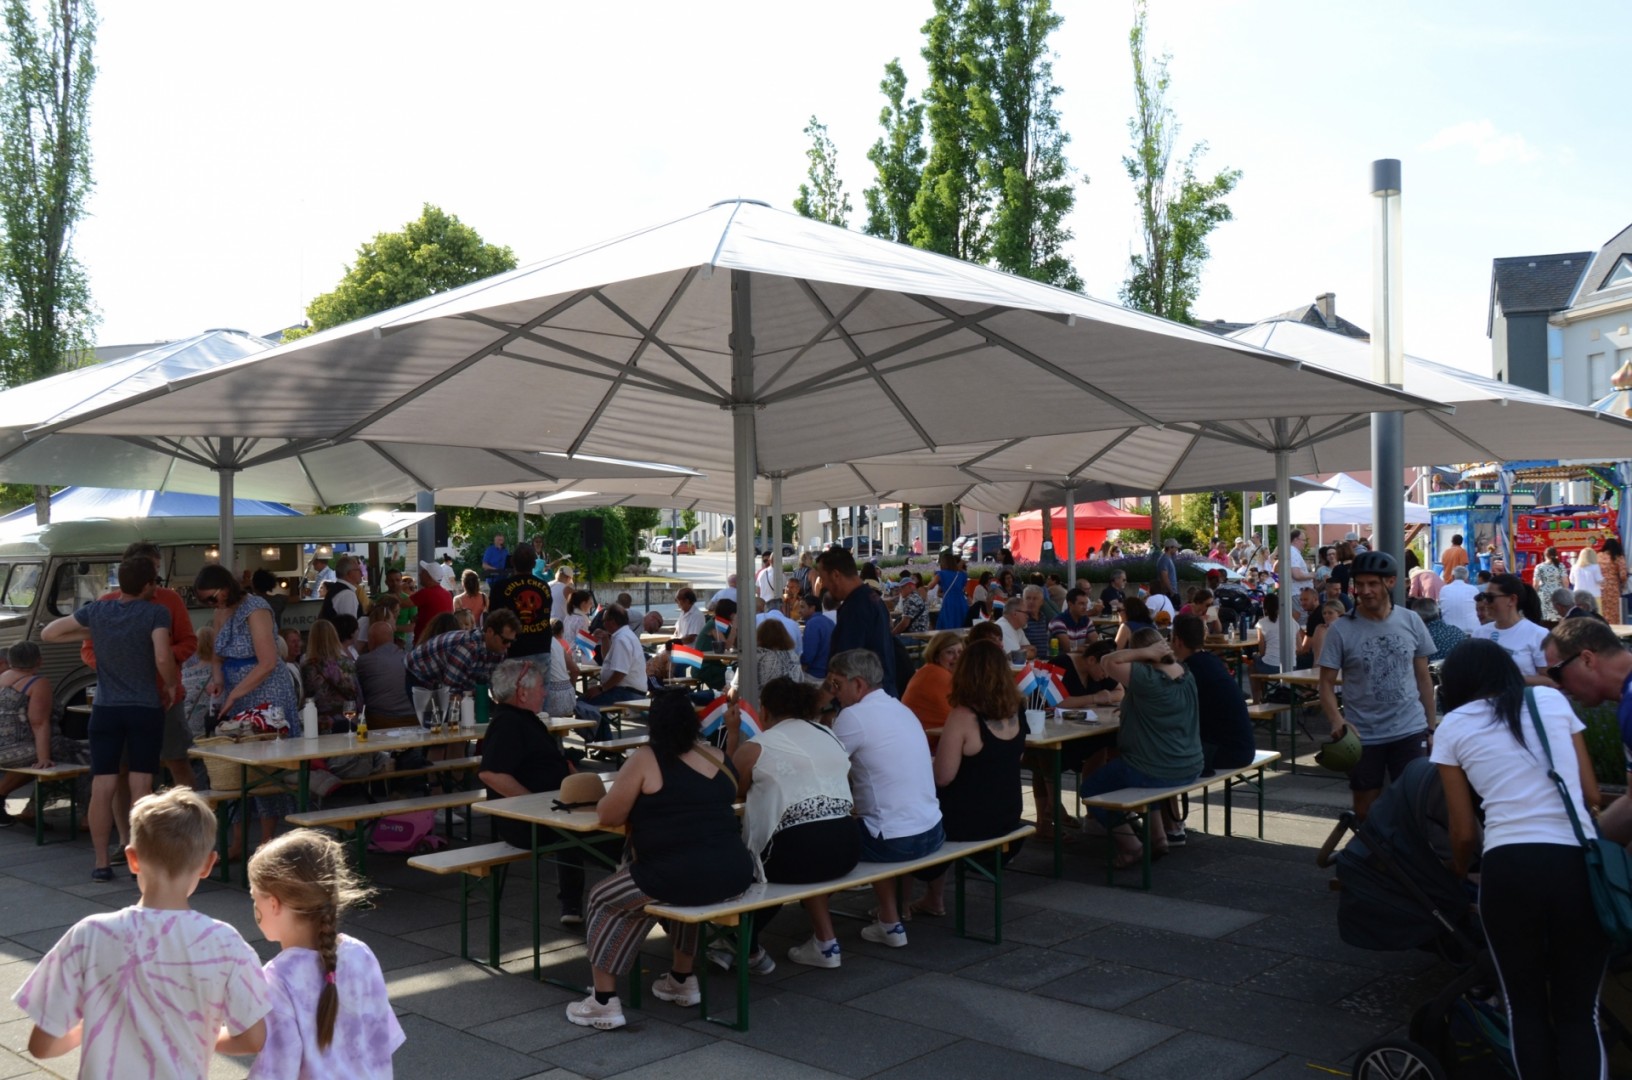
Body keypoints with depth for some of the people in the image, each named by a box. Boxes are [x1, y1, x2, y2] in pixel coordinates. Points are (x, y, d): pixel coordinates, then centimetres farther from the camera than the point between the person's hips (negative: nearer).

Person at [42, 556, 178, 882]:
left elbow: (47, 633, 12)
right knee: (140, 787, 1)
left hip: (105, 710, 3)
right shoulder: (156, 613, -10)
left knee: (102, 788, 4)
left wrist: (91, 634, 14)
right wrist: (172, 685, -3)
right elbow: (163, 658, -21)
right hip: (146, 710, -3)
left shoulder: (96, 611, 3)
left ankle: (101, 863, 7)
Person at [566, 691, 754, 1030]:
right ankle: (682, 979, 44)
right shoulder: (717, 757, 13)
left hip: (681, 877, -6)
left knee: (604, 899, 18)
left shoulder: (646, 760, -4)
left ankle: (604, 1001, 16)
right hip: (735, 873, 6)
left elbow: (608, 815, 1)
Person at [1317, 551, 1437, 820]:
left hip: (1410, 730, 1)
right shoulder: (1341, 630, -7)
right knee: (1366, 811, 10)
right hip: (1362, 736, -1)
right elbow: (1326, 683, -6)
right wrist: (1337, 721, -24)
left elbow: (1423, 678, 8)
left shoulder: (1411, 622, 1)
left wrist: (1431, 727, 7)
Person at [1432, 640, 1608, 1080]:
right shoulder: (1552, 700, 15)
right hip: (1578, 863, 2)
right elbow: (1591, 794, 17)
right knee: (1579, 1011, 15)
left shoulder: (1452, 726, 10)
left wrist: (1459, 873, 30)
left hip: (1509, 867, -1)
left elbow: (1465, 832, 10)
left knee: (1525, 1007, 17)